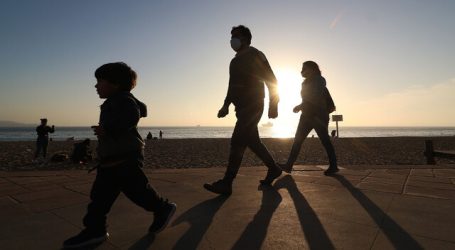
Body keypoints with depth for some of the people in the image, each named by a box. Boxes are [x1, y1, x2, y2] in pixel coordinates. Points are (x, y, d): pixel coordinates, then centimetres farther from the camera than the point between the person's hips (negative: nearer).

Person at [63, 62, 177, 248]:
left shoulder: (122, 99, -13)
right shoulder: (115, 101, 20)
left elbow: (133, 116, -31)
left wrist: (108, 129, -30)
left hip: (124, 157, -11)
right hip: (111, 158, 11)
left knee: (136, 189, -1)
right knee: (100, 193, 8)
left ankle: (163, 208, 19)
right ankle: (94, 229, 16)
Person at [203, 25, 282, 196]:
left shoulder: (255, 55, -3)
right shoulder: (235, 61, 20)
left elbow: (271, 81, -7)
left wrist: (273, 105, -14)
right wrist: (226, 106, 17)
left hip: (252, 106, -8)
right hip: (242, 108, 8)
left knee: (237, 142, -14)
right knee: (252, 141, 12)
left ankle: (226, 183, -12)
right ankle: (273, 169, 27)